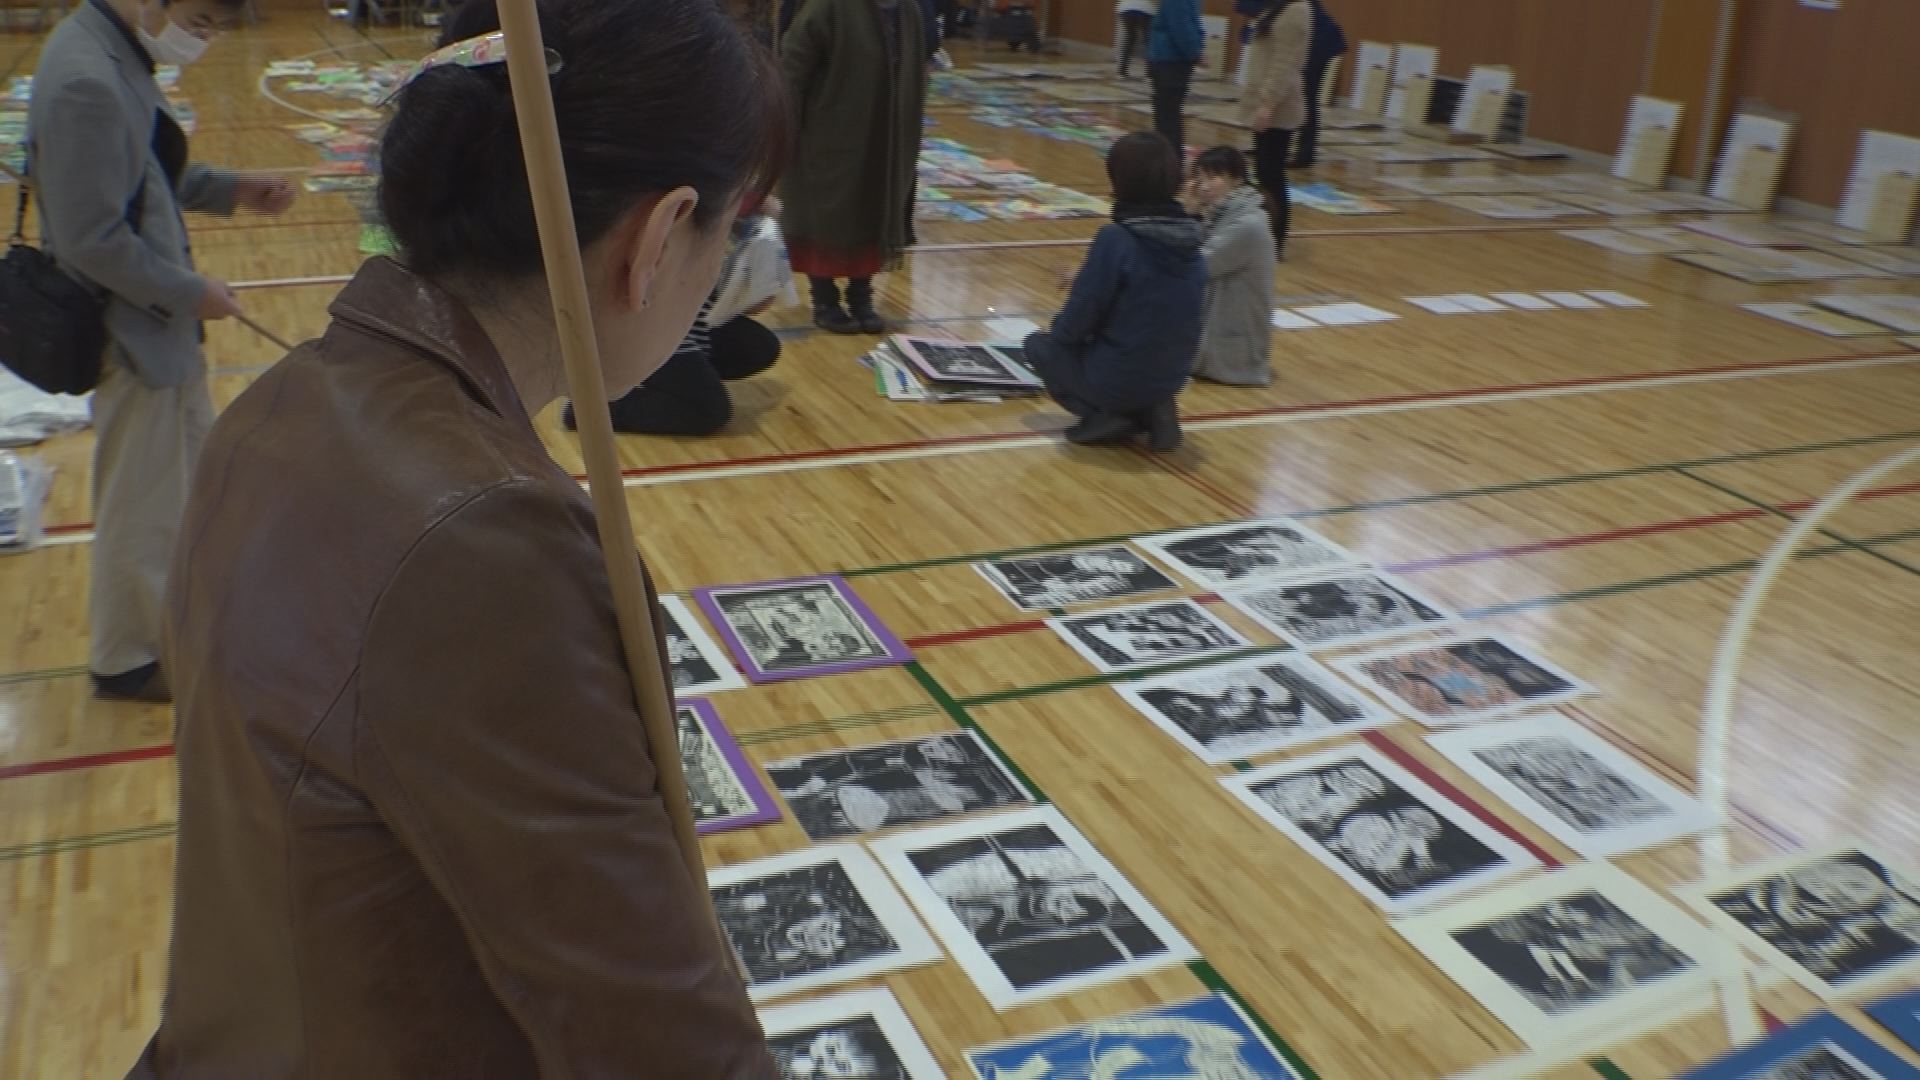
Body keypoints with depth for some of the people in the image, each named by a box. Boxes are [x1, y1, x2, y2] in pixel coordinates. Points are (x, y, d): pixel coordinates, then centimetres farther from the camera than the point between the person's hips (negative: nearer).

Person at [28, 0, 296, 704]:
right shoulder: (86, 82, -26)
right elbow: (93, 239, -26)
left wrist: (232, 191, 3)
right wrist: (189, 294, -16)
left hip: (157, 316, 10)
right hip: (130, 329, -10)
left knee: (198, 470, 23)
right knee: (142, 502, 6)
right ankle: (126, 662, 25)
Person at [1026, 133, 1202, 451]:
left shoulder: (1115, 238, -20)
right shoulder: (1189, 240, -1)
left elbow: (1074, 326, -16)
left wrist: (1059, 329, 7)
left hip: (1116, 380, -6)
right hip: (1172, 378, 6)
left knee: (1039, 344, 20)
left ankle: (1104, 416, 2)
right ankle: (1154, 410, 11)